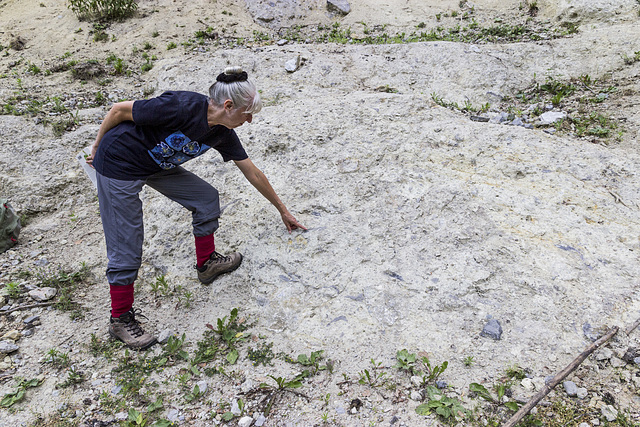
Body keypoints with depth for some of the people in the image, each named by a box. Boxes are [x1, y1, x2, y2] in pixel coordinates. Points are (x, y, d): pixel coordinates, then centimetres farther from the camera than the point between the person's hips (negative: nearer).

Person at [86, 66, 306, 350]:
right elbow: (119, 110, -18)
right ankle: (120, 320, 17)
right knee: (126, 250, -2)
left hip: (157, 166, 7)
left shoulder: (222, 134, -7)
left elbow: (253, 174, 4)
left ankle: (206, 263, 27)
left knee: (206, 199, 6)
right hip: (119, 167, -7)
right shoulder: (183, 107, -31)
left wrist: (281, 209, 13)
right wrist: (97, 149, -4)